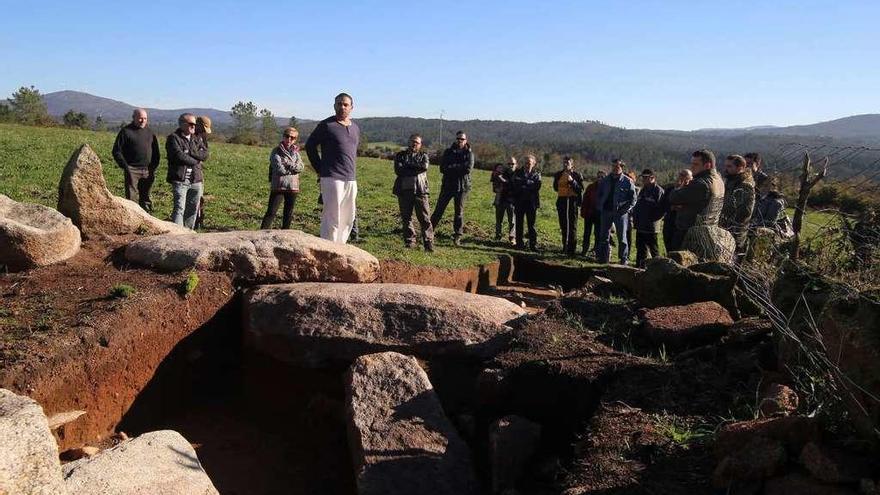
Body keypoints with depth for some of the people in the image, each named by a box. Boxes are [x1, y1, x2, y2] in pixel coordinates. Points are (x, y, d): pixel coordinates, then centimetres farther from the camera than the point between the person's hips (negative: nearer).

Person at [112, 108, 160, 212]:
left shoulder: (150, 132, 14)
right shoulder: (126, 131, 0)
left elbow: (156, 152, 19)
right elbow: (116, 151, -1)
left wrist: (154, 167, 8)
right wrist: (125, 167, -9)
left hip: (147, 171, 4)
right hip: (132, 170, -4)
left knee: (146, 199, 10)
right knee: (131, 199, -6)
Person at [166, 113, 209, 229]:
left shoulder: (197, 139, 18)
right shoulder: (173, 138, -2)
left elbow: (205, 154, 3)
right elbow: (179, 156, -15)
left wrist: (189, 153, -11)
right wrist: (196, 161, -3)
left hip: (196, 180, 6)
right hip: (180, 179, -6)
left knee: (193, 209, 10)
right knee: (179, 208, -12)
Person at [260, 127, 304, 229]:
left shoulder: (295, 152, 12)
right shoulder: (276, 151, -3)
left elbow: (301, 167, -3)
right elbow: (279, 169, -15)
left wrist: (288, 165, -14)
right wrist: (293, 168, -7)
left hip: (292, 187, 5)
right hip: (278, 186, -4)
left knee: (289, 213, 11)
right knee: (271, 212, -6)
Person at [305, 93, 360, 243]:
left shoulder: (356, 128, 14)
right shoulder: (326, 125, -4)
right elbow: (310, 145, 1)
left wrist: (353, 172, 17)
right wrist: (320, 169, -2)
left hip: (351, 180, 7)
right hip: (332, 178, -7)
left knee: (348, 218, 10)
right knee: (332, 218, -7)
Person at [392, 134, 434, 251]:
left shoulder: (423, 155, 14)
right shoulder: (400, 155, 13)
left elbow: (424, 167, -9)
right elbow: (398, 170, -5)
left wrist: (407, 166, -6)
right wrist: (416, 170, -7)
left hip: (420, 190, -1)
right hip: (404, 190, 1)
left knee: (425, 218, -5)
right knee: (406, 218, 5)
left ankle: (429, 244, -4)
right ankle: (410, 243, 13)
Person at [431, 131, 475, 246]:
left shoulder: (469, 154, 4)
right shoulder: (448, 152, 8)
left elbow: (468, 168, -14)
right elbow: (442, 168, -5)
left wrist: (451, 167, -13)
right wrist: (460, 168, -15)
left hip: (462, 187, -1)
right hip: (447, 185, 1)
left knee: (459, 212, 1)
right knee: (439, 209, 2)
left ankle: (457, 237, 8)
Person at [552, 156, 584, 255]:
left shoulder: (577, 175, -3)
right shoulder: (558, 175, 10)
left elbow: (580, 190, -10)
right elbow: (556, 187, 22)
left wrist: (572, 181, -19)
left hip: (573, 201, -5)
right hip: (561, 201, 5)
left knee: (572, 225, -5)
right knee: (563, 224, 10)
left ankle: (571, 248, -3)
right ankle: (565, 246, 21)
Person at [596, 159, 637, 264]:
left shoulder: (627, 181, -3)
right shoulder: (605, 180, 9)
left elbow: (633, 198, -3)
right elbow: (598, 195, 18)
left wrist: (625, 209, -13)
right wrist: (600, 207, 6)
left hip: (620, 213, -4)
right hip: (606, 212, 4)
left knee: (622, 237, 1)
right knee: (604, 237, 8)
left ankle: (624, 259, 8)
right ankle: (603, 258, 17)